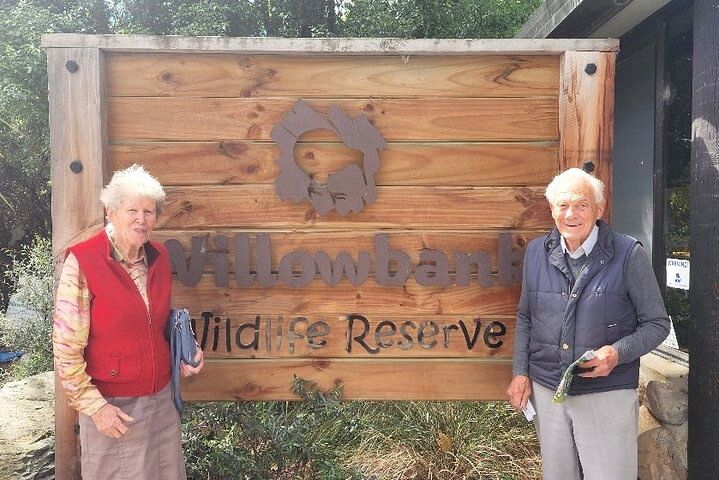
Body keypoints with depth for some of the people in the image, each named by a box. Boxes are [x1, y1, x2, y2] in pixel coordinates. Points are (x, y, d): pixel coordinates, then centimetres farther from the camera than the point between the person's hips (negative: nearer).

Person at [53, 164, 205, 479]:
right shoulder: (82, 263, -16)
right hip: (112, 407, -5)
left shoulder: (158, 257, 2)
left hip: (162, 397, 5)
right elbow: (66, 349, -14)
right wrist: (94, 406, -14)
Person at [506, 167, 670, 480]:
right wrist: (520, 372, 5)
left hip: (608, 394, -3)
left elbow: (657, 324, -3)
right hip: (545, 390, 4)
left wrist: (618, 353, -20)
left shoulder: (628, 255, -9)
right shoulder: (536, 252, 2)